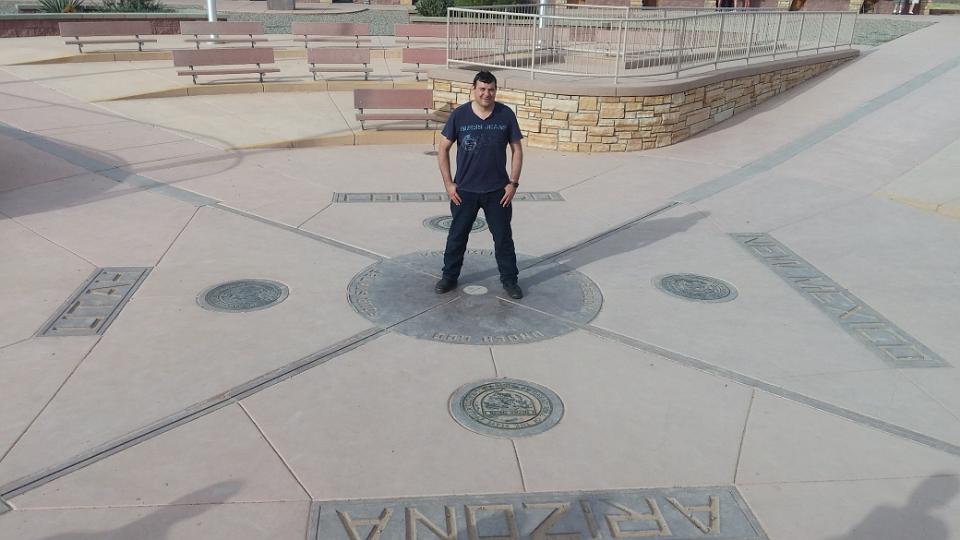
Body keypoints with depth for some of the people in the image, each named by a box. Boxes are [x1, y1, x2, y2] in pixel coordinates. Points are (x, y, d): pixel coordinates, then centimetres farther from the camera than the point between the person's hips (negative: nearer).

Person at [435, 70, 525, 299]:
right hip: (464, 190, 0)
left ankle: (509, 279, 24)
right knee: (457, 235, 11)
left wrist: (513, 183, -5)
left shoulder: (506, 115, -6)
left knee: (503, 236, 9)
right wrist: (448, 183, -4)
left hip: (497, 191, 0)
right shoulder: (459, 115, -8)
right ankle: (450, 276, 29)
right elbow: (443, 148, 0)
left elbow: (517, 149, 1)